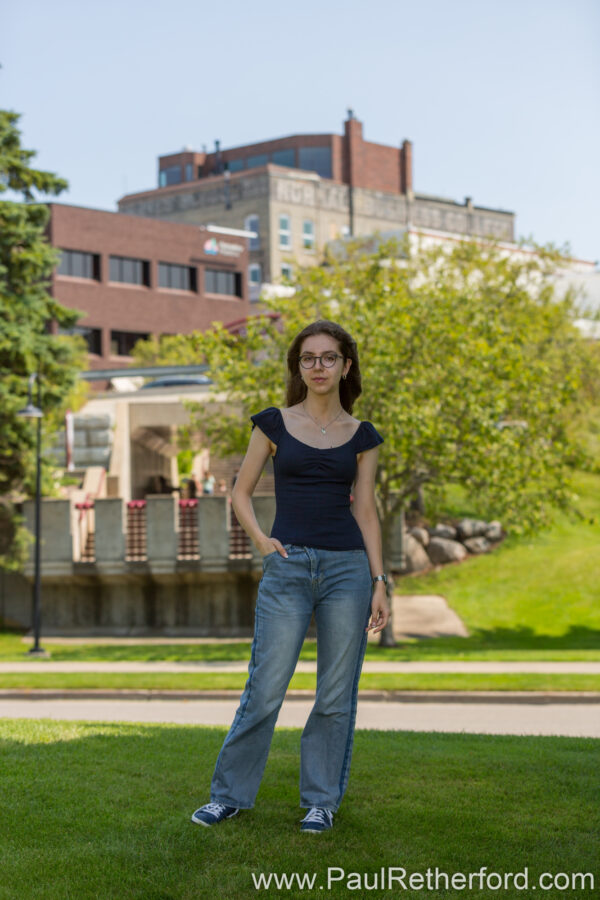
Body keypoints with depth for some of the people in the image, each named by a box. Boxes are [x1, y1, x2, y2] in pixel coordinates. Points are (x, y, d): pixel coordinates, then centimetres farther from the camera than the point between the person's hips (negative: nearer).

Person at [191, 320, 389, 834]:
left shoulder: (361, 436, 8)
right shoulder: (274, 424, 5)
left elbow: (366, 512, 8)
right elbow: (241, 492, 11)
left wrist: (380, 584, 3)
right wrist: (260, 540, -6)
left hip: (347, 566, 1)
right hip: (288, 566, -1)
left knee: (337, 694, 5)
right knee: (265, 689, -2)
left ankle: (322, 800, 18)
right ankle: (230, 794, 14)